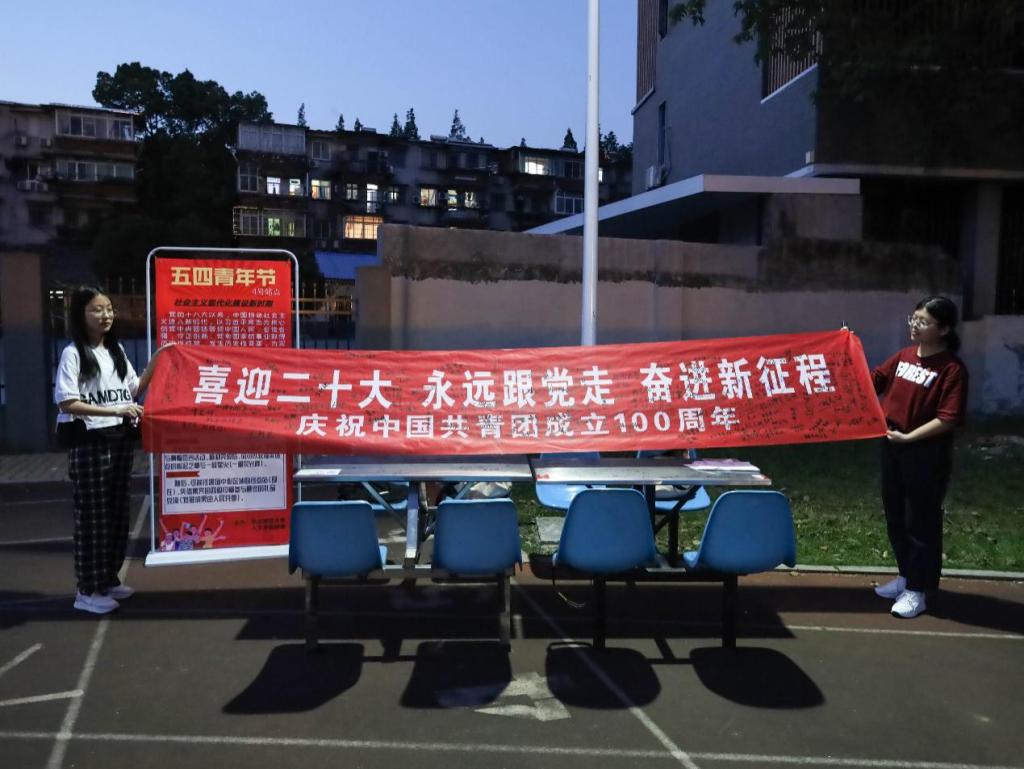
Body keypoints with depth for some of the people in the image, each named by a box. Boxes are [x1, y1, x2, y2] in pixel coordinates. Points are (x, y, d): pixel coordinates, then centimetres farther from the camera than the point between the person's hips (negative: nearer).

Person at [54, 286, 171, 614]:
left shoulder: (116, 350, 11)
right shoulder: (73, 353, -10)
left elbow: (133, 391, 17)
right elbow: (67, 403, -17)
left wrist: (154, 363, 7)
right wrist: (115, 410, -25)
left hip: (121, 439, 7)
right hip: (89, 442, -7)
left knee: (117, 512, 12)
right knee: (92, 515, -2)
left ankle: (109, 579, 24)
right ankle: (88, 591, 7)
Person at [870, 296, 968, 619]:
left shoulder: (952, 369, -14)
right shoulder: (904, 355, 7)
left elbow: (948, 419, -19)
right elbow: (873, 381, 15)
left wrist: (908, 436, -22)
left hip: (926, 454, -7)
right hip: (892, 448, 7)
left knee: (921, 521, 4)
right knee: (895, 517, 17)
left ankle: (917, 589, 15)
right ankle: (906, 575, 33)